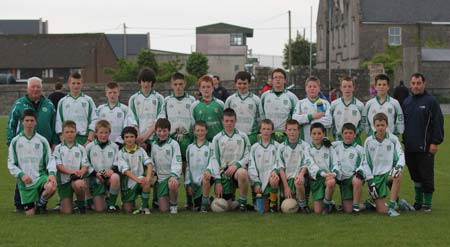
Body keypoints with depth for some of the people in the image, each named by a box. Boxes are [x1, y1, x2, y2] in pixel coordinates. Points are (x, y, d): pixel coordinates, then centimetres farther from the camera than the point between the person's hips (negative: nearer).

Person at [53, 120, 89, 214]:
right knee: (67, 211, -8)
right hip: (64, 179, 0)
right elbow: (58, 165, -3)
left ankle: (81, 203, -10)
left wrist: (80, 173, -19)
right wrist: (71, 172, -19)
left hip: (78, 178, 0)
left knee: (78, 184, -40)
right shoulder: (58, 148, 7)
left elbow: (85, 166, 4)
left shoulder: (81, 148, 10)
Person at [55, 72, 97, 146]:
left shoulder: (88, 101, 7)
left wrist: (89, 140, -8)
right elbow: (59, 123, 8)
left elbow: (94, 121, 2)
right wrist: (63, 142, -2)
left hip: (84, 138, -1)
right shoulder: (62, 102, 11)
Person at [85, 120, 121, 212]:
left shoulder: (114, 146, 8)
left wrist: (113, 170, -19)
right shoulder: (90, 147, 7)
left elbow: (117, 162, 2)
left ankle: (111, 204, -20)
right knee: (99, 209, -8)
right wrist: (95, 173, -12)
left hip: (110, 176, 0)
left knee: (115, 177, -39)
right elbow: (86, 163, 3)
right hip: (96, 178, 0)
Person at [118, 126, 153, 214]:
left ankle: (144, 207, -16)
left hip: (140, 179, 0)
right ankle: (131, 202, 33)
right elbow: (125, 170, -16)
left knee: (146, 182, -35)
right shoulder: (121, 153, -5)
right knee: (128, 210, -4)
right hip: (128, 183, 0)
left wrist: (148, 177, -32)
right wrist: (137, 179, -32)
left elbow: (149, 164, -11)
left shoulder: (141, 150, 1)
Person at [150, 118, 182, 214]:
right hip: (160, 178, 3)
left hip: (172, 176, -3)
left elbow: (177, 162, -10)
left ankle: (174, 205, -12)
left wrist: (174, 175, -25)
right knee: (163, 209, -7)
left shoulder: (173, 144, -2)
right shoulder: (153, 145, 12)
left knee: (172, 184, -40)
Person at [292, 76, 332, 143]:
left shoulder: (325, 103, 5)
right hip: (304, 141, 1)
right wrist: (312, 116, -13)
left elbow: (328, 122, -9)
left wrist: (305, 117, -7)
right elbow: (295, 119, -6)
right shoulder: (300, 103, 9)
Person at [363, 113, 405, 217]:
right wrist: (370, 181, -3)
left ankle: (391, 206, -26)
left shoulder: (393, 139, 0)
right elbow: (366, 163, 6)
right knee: (382, 210, -12)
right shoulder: (369, 141, 3)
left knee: (398, 176, -39)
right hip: (376, 176, 0)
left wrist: (399, 166, -27)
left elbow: (401, 155, -4)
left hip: (389, 173, 0)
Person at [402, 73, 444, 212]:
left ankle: (427, 203, 6)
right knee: (415, 176, 12)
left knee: (426, 176, -2)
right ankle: (418, 201, 21)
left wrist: (435, 142, -12)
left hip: (425, 148, -5)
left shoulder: (431, 101, -3)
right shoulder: (407, 102, 14)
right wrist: (404, 140, 13)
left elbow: (438, 123, -7)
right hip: (409, 148, 5)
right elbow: (402, 123, 20)